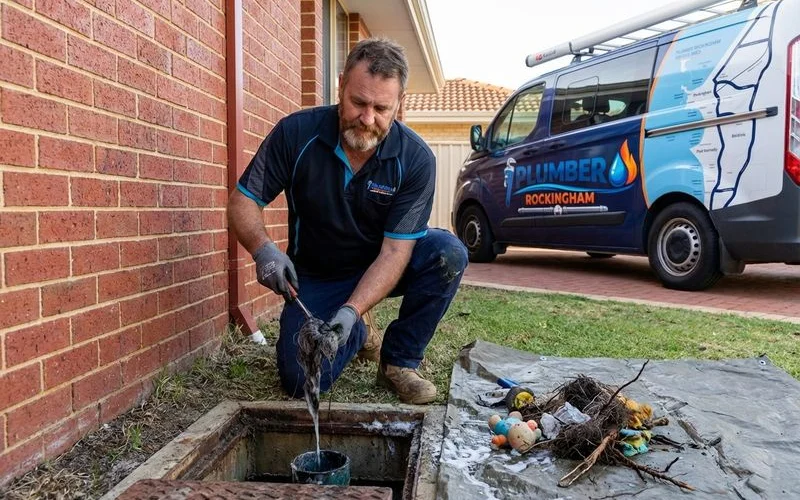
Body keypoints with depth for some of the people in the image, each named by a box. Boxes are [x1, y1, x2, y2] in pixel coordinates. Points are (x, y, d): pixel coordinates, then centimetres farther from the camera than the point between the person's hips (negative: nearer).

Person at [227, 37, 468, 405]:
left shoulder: (415, 159, -21)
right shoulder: (296, 133, -19)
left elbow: (395, 251, -23)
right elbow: (243, 201, -12)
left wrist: (351, 309, -37)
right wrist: (263, 250, -34)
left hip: (381, 269, 0)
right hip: (314, 278, 0)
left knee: (447, 253, -28)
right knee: (302, 381, -17)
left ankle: (398, 362, -7)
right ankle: (357, 336, 18)